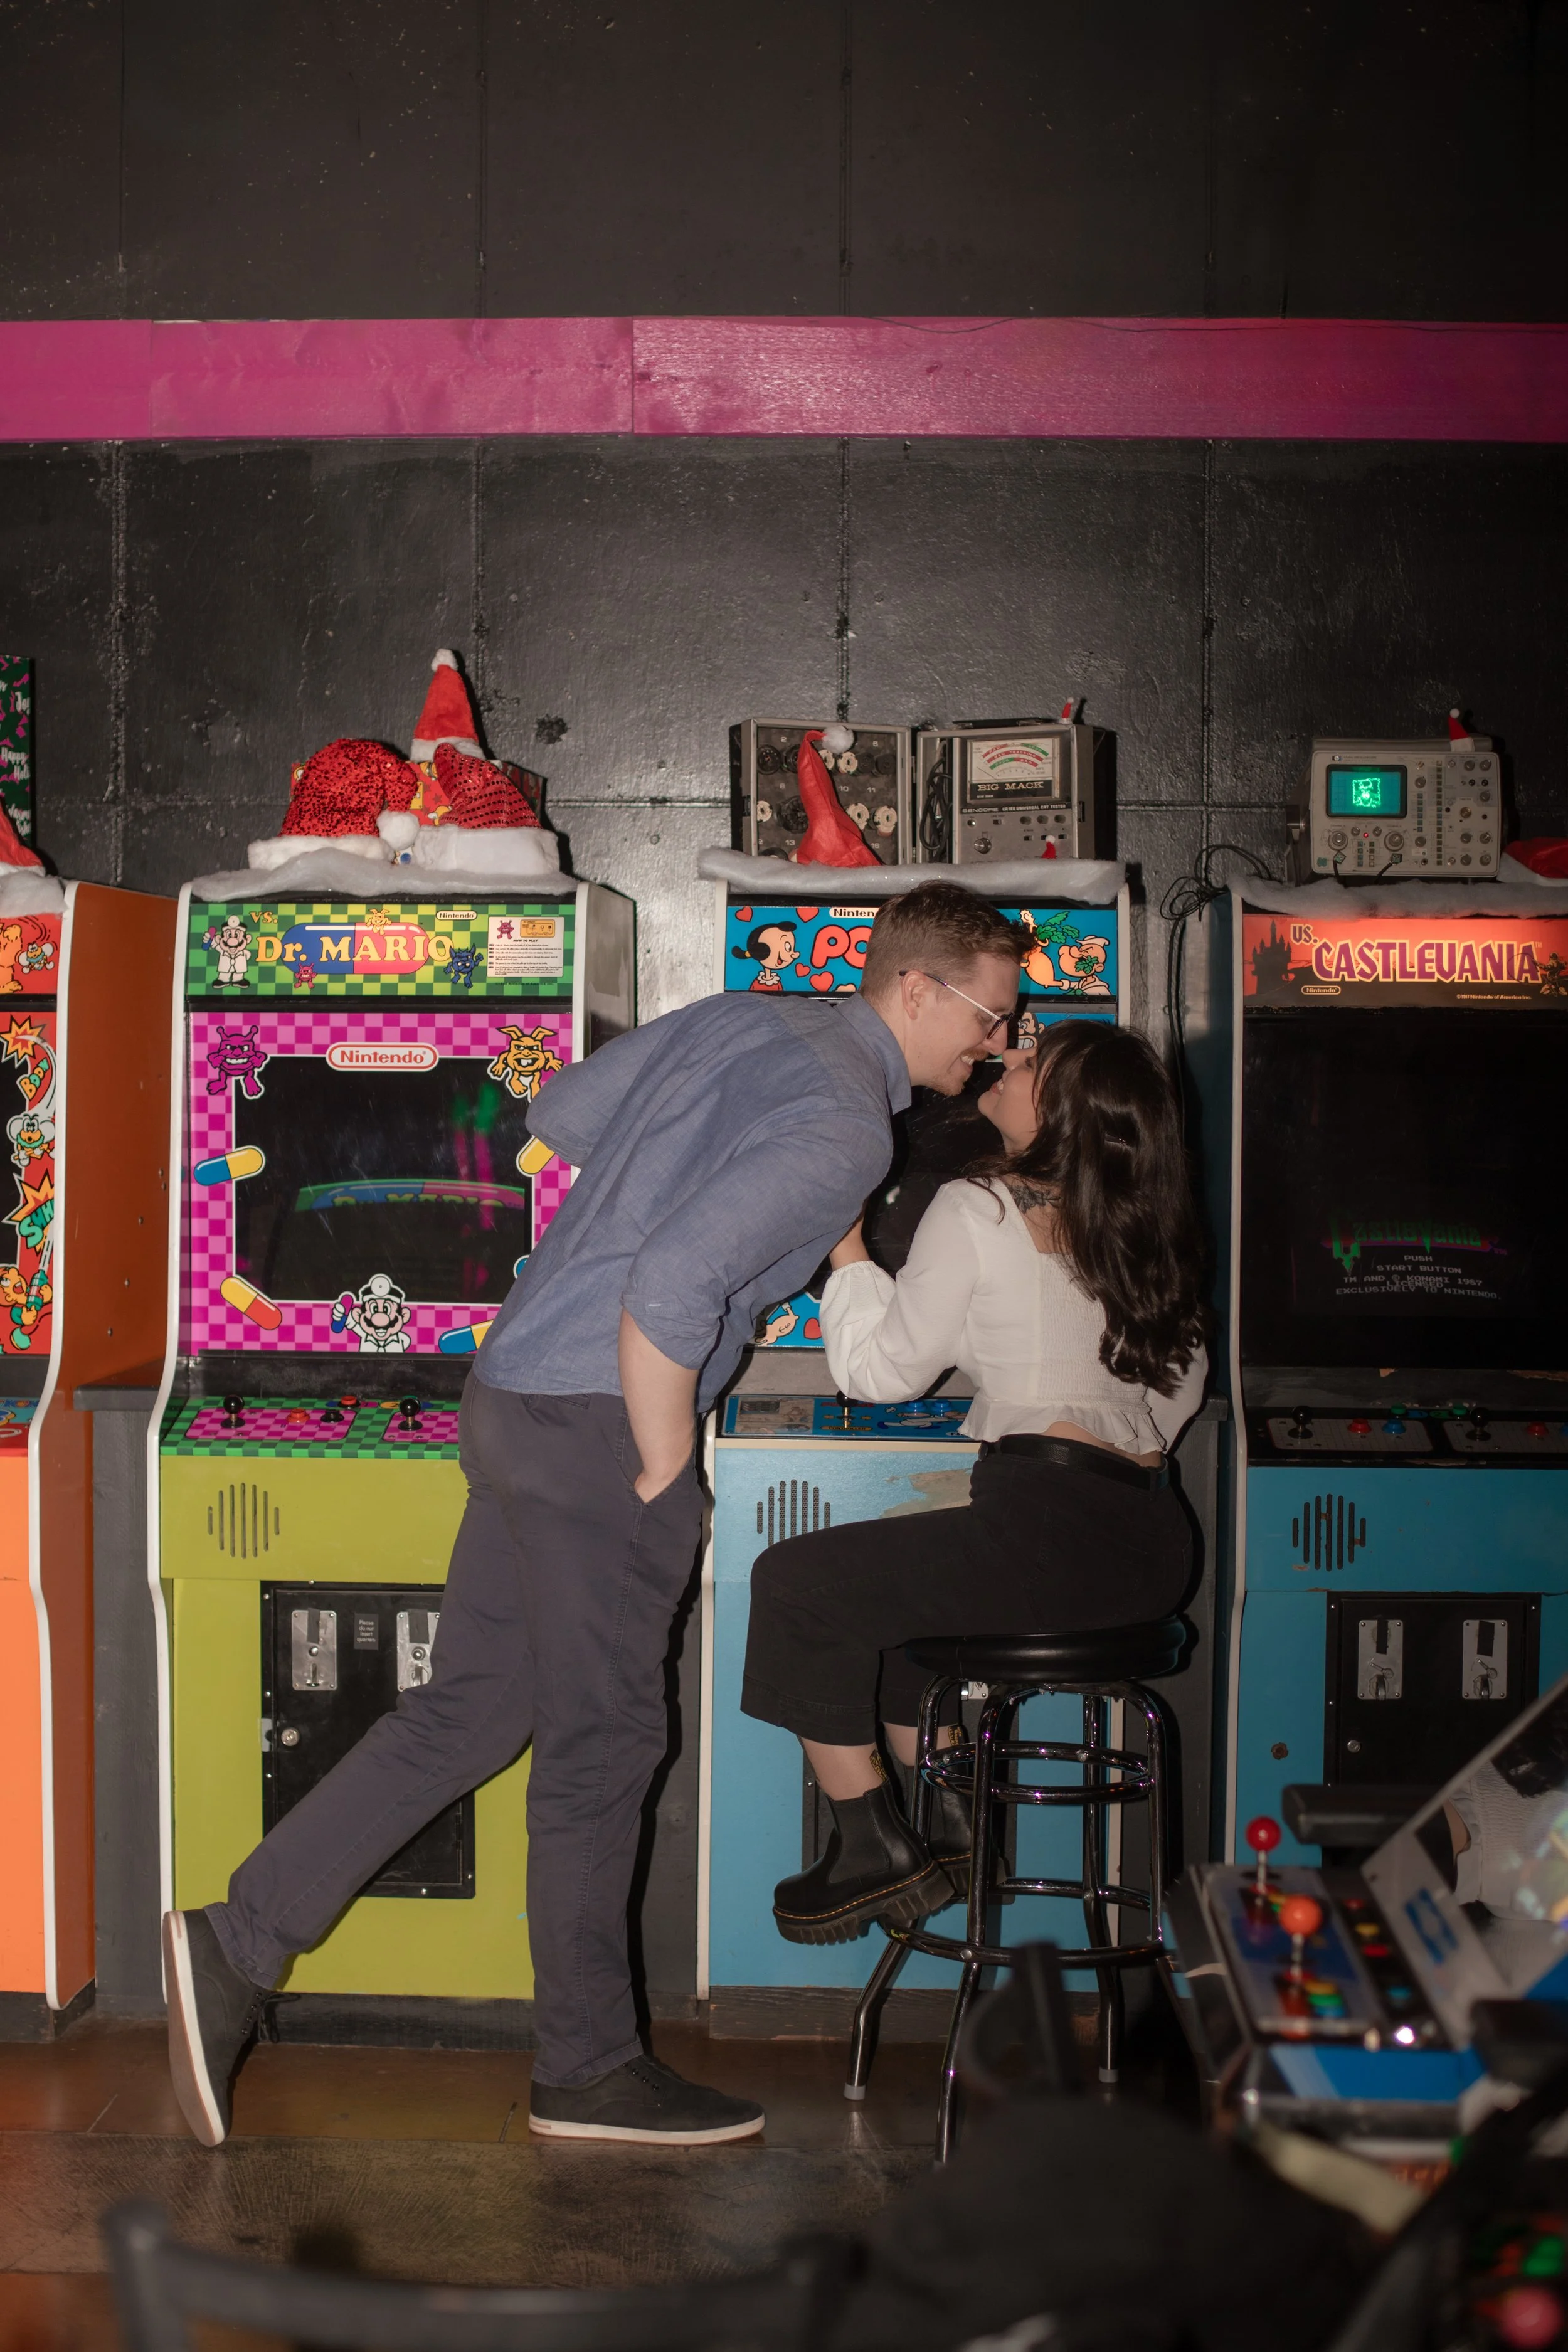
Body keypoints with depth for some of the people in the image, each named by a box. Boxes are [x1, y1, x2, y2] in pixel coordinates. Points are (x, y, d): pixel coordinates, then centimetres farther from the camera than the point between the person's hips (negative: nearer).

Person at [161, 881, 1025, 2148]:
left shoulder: (740, 1019, 12)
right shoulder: (845, 1127, -16)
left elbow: (558, 1115, 23)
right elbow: (669, 1292, -27)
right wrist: (665, 1466, -14)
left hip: (516, 1391, 9)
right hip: (592, 1424, -9)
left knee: (467, 1713, 14)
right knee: (602, 1745, 4)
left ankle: (237, 1945, 16)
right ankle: (590, 2067, 19)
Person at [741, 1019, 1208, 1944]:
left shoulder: (978, 1213, -5)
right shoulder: (1147, 1228, 14)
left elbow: (882, 1370, 1)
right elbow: (1180, 1386, 20)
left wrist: (846, 1242, 12)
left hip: (1048, 1529, -9)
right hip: (1151, 1544, 9)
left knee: (796, 1582, 6)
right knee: (893, 1585, 29)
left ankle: (875, 1850, 12)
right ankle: (955, 1833, 26)